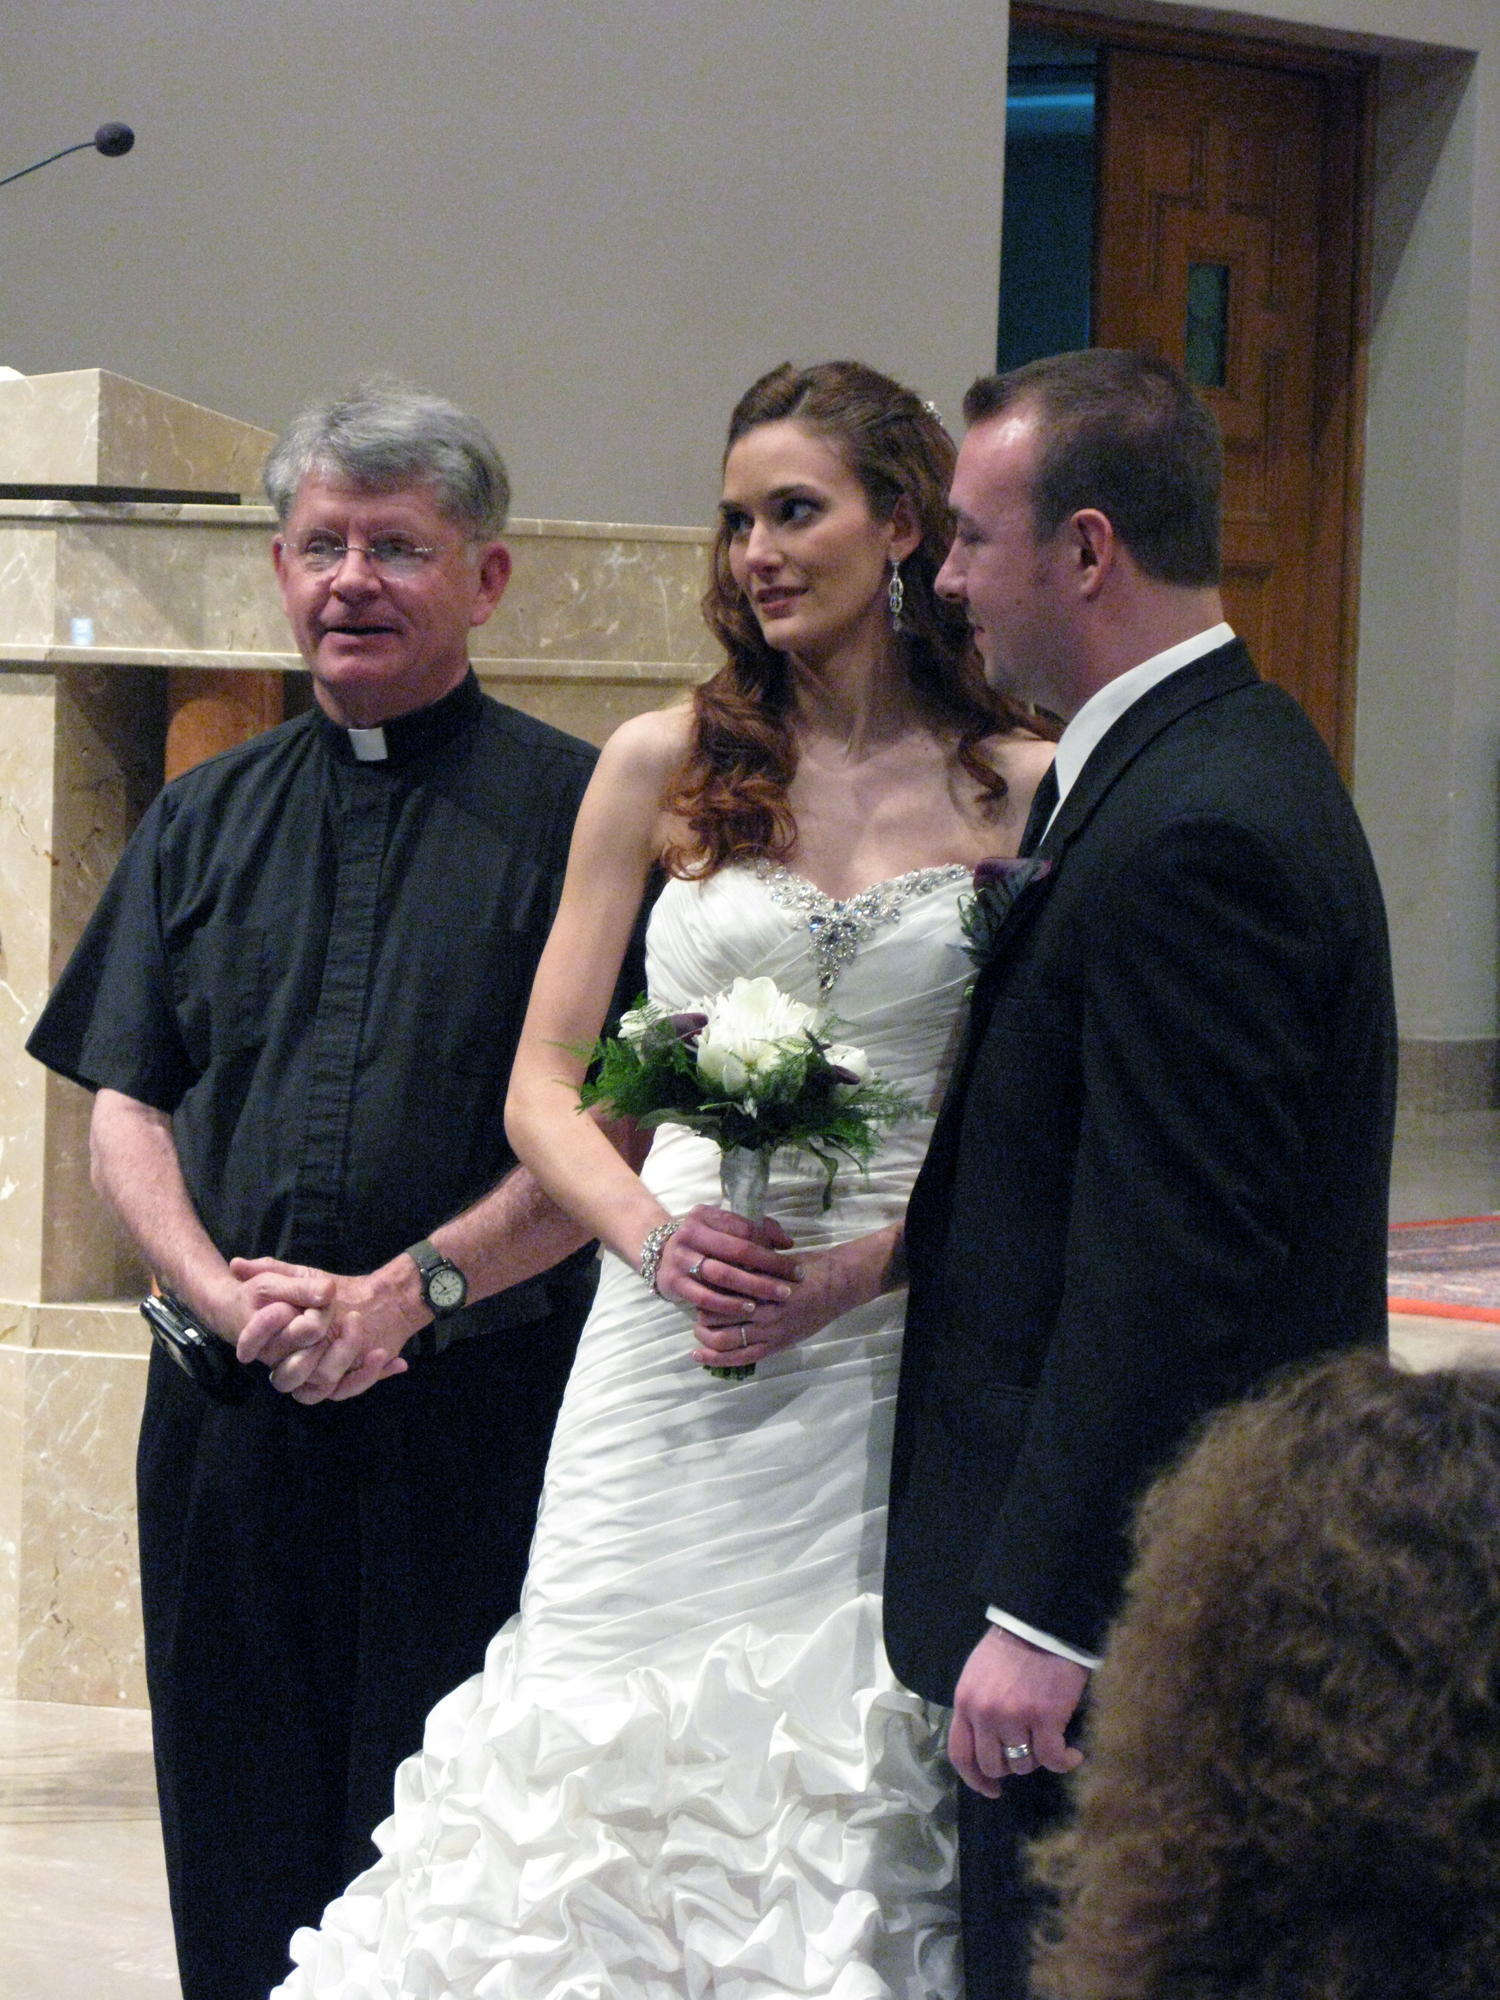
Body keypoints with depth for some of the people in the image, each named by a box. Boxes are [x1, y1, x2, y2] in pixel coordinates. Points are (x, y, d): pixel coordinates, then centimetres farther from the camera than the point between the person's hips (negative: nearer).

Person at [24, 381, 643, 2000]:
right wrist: (223, 1291, -7)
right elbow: (122, 1103, 11)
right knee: (239, 1844, 8)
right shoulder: (206, 820, 15)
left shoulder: (573, 810, 0)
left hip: (478, 1411, -4)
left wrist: (414, 1289, -14)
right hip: (233, 1408, 4)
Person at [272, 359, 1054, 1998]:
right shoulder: (664, 770, 7)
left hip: (902, 1364, -1)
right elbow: (543, 1082, 7)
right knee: (629, 1780, -3)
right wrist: (655, 1234, -11)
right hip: (676, 1365, 1)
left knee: (862, 1817, -2)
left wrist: (869, 1255, -12)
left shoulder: (1023, 791, 3)